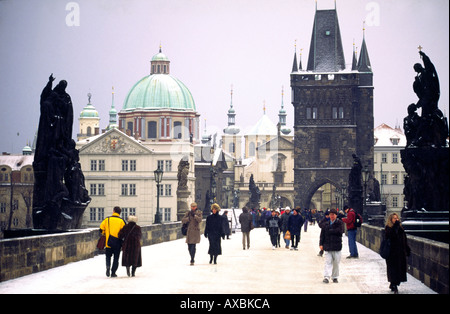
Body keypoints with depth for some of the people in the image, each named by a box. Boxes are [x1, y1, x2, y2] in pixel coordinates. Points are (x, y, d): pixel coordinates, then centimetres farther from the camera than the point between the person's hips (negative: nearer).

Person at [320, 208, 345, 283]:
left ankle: (335, 277, 18)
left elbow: (340, 231, -15)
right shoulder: (326, 224, 8)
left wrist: (330, 231, -10)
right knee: (328, 262, -7)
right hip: (327, 246, 1)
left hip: (337, 246, -1)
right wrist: (321, 244, 1)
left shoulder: (339, 223, 1)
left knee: (336, 262, 6)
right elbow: (322, 234, 9)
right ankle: (326, 277, -13)